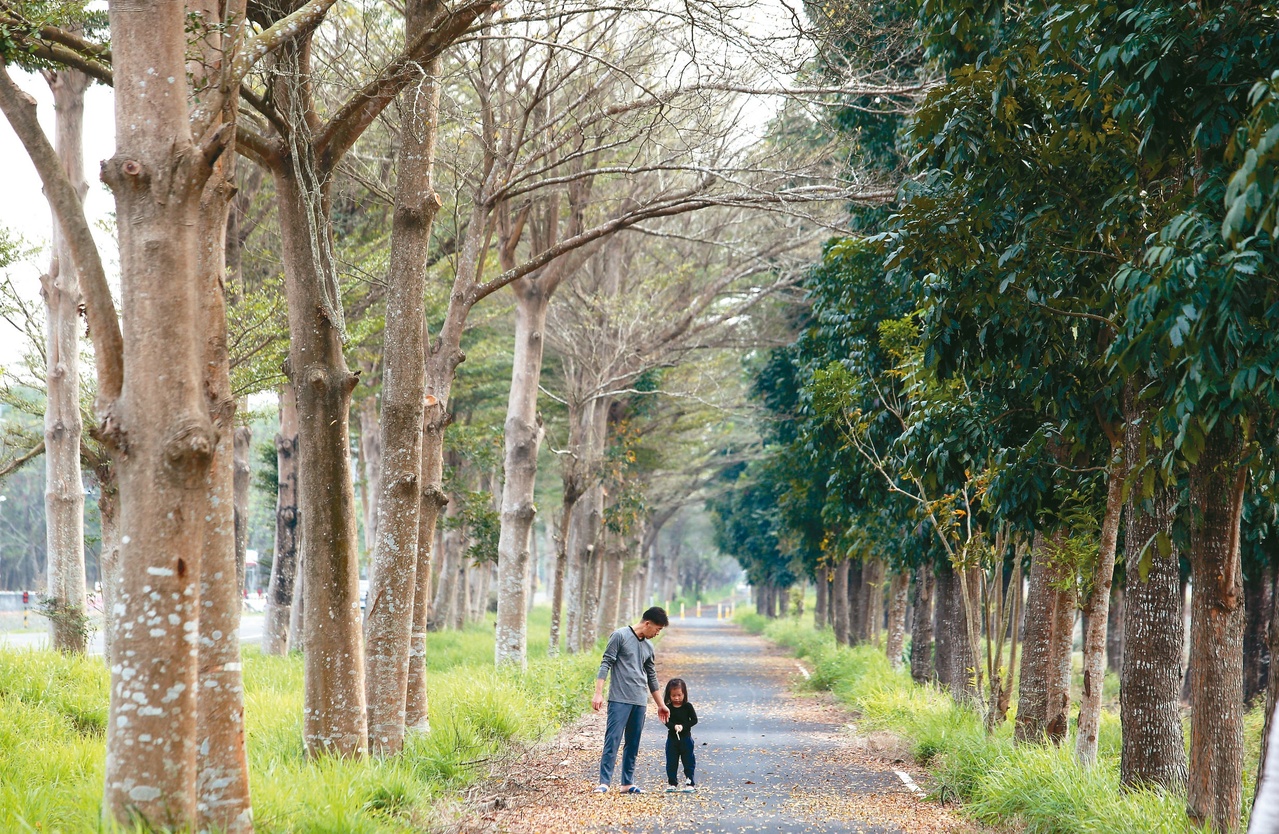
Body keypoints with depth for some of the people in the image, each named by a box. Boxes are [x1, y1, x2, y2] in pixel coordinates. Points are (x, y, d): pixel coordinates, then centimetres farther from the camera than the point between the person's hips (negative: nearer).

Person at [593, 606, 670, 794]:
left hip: (640, 702, 7)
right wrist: (598, 693, -16)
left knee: (633, 744, 7)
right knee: (612, 740, -11)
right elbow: (605, 664, -8)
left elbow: (651, 677, 26)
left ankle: (627, 783, 12)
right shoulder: (620, 636, -4)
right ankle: (604, 782, -15)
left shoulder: (648, 647, 16)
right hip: (619, 700, -7)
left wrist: (660, 705, 31)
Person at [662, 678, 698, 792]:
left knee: (688, 761, 3)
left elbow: (694, 720, -6)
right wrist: (674, 726, -27)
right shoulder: (668, 708, -1)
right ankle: (673, 784, 15)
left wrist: (683, 726, -19)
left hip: (686, 738, -1)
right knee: (671, 763, 6)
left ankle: (691, 783, 10)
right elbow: (666, 721, -8)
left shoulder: (688, 707, -3)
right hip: (672, 738, 1)